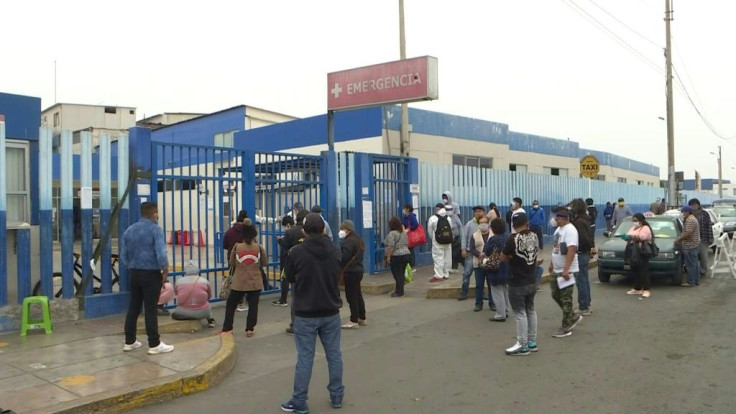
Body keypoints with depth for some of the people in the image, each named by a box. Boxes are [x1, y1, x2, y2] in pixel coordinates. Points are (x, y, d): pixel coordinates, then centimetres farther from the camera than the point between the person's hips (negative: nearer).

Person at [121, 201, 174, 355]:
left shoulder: (129, 230, 9)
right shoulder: (155, 229, -12)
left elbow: (123, 256, 11)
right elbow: (161, 253, -21)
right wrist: (165, 270, -9)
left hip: (134, 273, 6)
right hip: (151, 274, -6)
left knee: (133, 308, 13)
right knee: (150, 310, -3)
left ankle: (129, 342, 19)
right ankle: (154, 345, 3)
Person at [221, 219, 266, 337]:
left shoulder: (237, 247, -6)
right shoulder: (259, 247, -6)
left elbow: (232, 263, 5)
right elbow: (265, 263, 6)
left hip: (239, 282, 0)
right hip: (255, 282, 0)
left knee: (231, 304, 14)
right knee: (253, 305, 6)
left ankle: (227, 328, 15)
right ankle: (250, 329, 6)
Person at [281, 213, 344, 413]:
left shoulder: (296, 252, -14)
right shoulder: (335, 251, -3)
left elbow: (290, 278, 1)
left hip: (305, 314, -3)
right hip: (331, 312, 3)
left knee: (305, 358, 4)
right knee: (334, 355, 13)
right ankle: (337, 396, 24)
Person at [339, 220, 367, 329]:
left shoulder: (348, 241, -18)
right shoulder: (358, 239, 14)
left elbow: (344, 257, -23)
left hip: (350, 272, -10)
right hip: (358, 270, 10)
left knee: (351, 296, -4)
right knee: (357, 295, 17)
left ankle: (354, 321, -1)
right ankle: (362, 318, 24)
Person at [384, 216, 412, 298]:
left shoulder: (392, 234, -12)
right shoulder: (404, 232, 13)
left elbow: (391, 246, -18)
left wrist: (388, 256, -14)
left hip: (397, 256, -8)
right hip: (406, 254, 8)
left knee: (397, 274, -3)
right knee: (401, 274, 11)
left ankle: (399, 292, -2)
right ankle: (400, 290, 15)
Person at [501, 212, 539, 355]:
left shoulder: (514, 238, -19)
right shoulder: (534, 236, 1)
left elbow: (503, 257, -11)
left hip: (517, 283, -7)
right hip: (532, 281, 7)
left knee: (520, 313, 1)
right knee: (531, 310, 17)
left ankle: (523, 346, 7)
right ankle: (532, 342, 26)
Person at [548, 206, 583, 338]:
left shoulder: (570, 230, -19)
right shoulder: (559, 229, 12)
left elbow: (571, 250, -27)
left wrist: (566, 270, -31)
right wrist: (551, 264, 22)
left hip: (567, 271, -10)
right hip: (556, 270, 10)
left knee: (566, 299, -2)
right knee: (556, 295, 16)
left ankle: (566, 327, 7)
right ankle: (573, 317, 30)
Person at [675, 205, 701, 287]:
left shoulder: (690, 220, -18)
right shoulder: (692, 219, 17)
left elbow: (688, 234, -23)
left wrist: (679, 239, -13)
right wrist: (680, 238, 18)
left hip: (690, 246, -11)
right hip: (694, 245, 11)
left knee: (690, 265, -5)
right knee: (695, 264, 14)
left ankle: (691, 282, -1)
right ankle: (696, 280, 21)